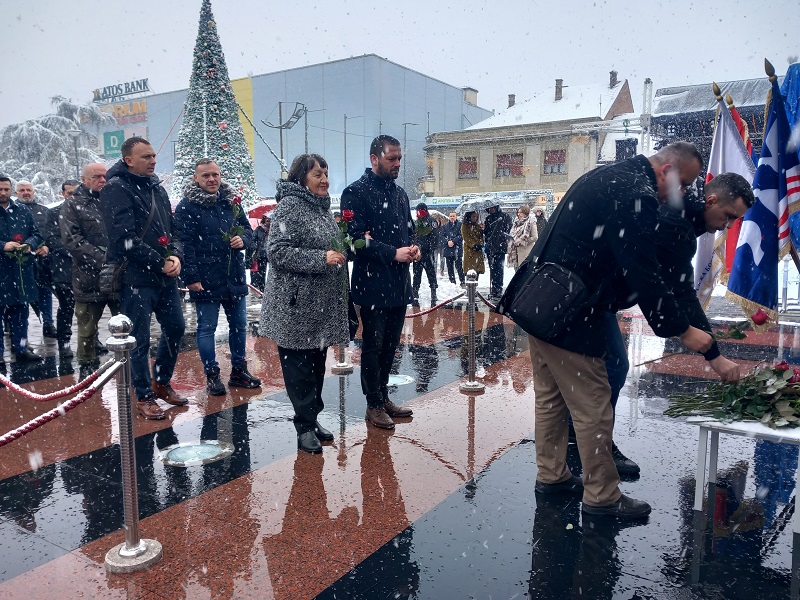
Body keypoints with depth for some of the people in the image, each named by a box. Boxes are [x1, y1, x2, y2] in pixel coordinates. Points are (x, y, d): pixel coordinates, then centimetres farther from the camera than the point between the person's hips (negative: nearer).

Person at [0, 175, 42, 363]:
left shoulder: (22, 210, 11)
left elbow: (36, 234, 13)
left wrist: (29, 244, -7)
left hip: (22, 269, 4)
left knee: (20, 311, 11)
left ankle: (21, 348, 21)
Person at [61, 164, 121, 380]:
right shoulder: (72, 205, 0)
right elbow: (72, 241, -10)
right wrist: (103, 260, -20)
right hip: (89, 279, -2)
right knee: (88, 329, 10)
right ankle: (87, 368, 27)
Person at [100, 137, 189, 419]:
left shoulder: (156, 187, 13)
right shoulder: (116, 189, -10)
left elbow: (171, 227, 15)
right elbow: (125, 239, -18)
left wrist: (175, 255, -4)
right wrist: (160, 262, -14)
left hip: (165, 276, 8)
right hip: (136, 278, -8)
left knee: (175, 328, 16)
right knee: (140, 340, 1)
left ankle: (161, 382, 34)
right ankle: (144, 396, 16)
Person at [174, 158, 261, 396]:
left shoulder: (231, 200, 9)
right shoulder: (186, 207, -8)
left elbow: (247, 228, 17)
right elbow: (184, 245, -12)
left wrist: (243, 239, -6)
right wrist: (191, 278, -17)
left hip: (235, 276, 6)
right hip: (206, 280, -6)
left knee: (239, 325, 14)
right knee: (207, 328, 4)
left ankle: (239, 370, 28)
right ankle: (211, 375, 16)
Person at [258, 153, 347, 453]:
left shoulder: (323, 207, 16)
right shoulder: (289, 206, -10)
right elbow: (277, 251, -18)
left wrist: (344, 251, 7)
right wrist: (321, 259, -22)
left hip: (323, 304, 8)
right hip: (296, 305, -8)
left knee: (317, 364, 13)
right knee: (298, 365, 0)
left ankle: (311, 418, 25)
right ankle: (305, 427, 9)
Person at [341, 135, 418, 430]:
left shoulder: (399, 193, 15)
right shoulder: (356, 192, -8)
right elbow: (356, 237, -16)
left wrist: (413, 248, -1)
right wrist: (393, 253, -20)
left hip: (399, 283, 7)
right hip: (373, 284, -7)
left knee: (390, 344, 15)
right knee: (373, 345, 3)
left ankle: (383, 397, 29)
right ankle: (373, 404, 16)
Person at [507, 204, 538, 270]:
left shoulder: (531, 222, -8)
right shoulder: (517, 222, 13)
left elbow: (535, 237, -12)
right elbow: (512, 234, 24)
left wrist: (521, 241, -13)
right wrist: (511, 239, 2)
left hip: (525, 253, -7)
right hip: (516, 251, 7)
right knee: (517, 269, 10)